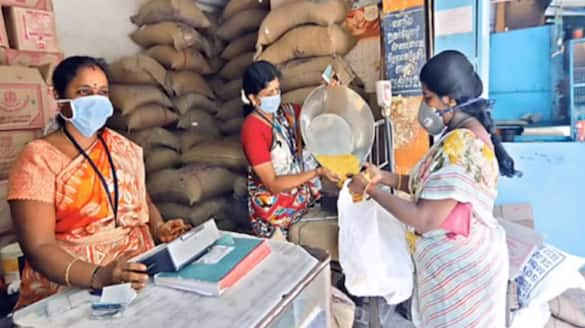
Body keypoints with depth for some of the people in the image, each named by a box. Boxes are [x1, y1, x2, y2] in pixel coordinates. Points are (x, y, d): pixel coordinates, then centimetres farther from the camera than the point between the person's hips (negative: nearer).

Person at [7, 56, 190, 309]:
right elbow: (38, 247, -13)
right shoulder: (37, 159, -6)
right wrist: (98, 276, -28)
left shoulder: (124, 148, 8)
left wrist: (158, 228, -4)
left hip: (137, 269, 4)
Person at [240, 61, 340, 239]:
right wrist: (317, 173, -28)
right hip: (273, 203, -8)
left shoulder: (287, 111, -2)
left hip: (300, 187, 8)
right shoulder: (252, 129, -21)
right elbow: (273, 184, -23)